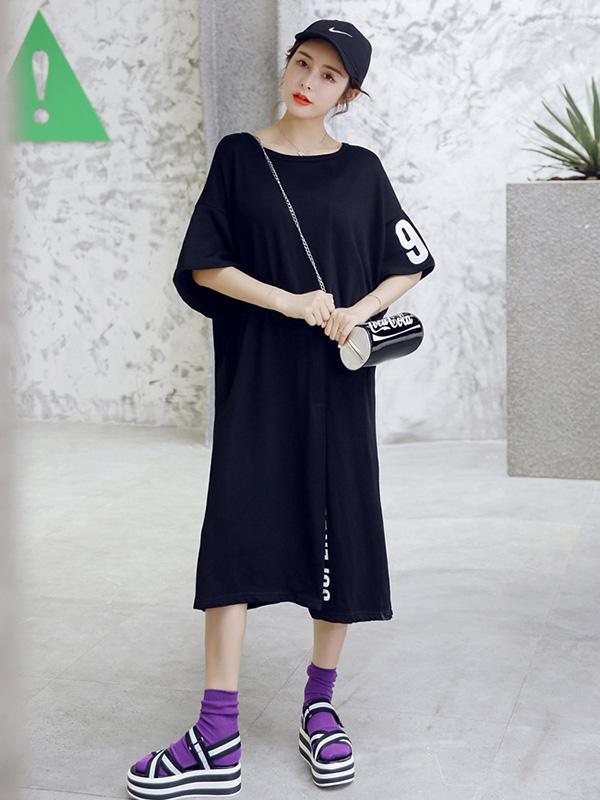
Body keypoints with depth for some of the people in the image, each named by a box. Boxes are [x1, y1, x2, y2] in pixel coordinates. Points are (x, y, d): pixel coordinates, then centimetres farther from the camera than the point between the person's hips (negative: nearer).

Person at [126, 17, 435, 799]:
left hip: (337, 382, 2)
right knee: (235, 534, -8)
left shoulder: (361, 170, 5)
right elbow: (204, 266, -2)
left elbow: (410, 265, 10)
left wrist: (361, 309, -9)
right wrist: (290, 302, -14)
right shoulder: (240, 156, 2)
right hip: (255, 380, -1)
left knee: (343, 541, 4)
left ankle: (320, 705, 22)